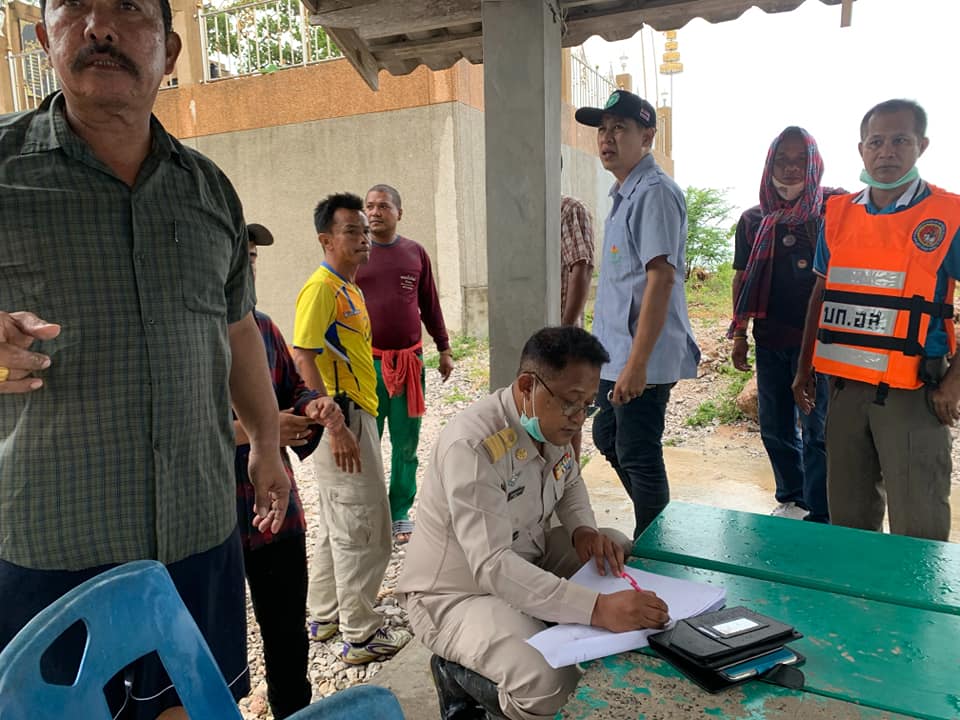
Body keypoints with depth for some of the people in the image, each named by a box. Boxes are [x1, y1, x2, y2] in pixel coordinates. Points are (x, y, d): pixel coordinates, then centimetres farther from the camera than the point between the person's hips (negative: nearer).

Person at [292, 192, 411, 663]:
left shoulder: (349, 287, 14)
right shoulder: (322, 288, -15)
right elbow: (303, 360, -21)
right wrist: (335, 426, -25)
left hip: (355, 414, 10)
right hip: (340, 418, -10)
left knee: (337, 524, 19)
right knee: (364, 529, -2)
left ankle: (324, 616, 33)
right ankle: (361, 636, 12)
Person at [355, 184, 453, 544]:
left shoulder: (415, 253, 7)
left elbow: (430, 304, 13)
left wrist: (444, 348, 14)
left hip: (409, 359, 2)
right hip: (366, 362, -2)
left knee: (406, 443, 8)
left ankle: (400, 512, 22)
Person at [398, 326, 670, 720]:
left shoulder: (549, 423, -6)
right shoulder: (473, 445, -32)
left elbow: (569, 482, 15)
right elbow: (491, 567, -38)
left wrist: (583, 530, -7)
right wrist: (597, 608, -43)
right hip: (457, 593, -8)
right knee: (550, 683, -28)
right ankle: (457, 673, 3)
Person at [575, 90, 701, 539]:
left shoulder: (654, 193, -15)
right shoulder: (623, 194, 15)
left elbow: (661, 278, -23)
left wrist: (637, 363, -26)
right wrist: (614, 354, 20)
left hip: (641, 357, -10)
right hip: (614, 351, 11)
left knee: (639, 458, 0)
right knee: (608, 439, 21)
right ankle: (655, 528, 38)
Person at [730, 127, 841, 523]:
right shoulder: (753, 220, 7)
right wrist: (739, 333, 10)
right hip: (770, 340, 4)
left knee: (817, 431, 0)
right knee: (775, 427, 14)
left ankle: (820, 517, 11)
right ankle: (792, 498, 33)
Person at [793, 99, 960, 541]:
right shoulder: (838, 214, 8)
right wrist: (805, 368, 12)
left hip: (912, 393, -4)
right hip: (845, 386, 4)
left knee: (918, 529, 2)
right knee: (847, 517, 17)